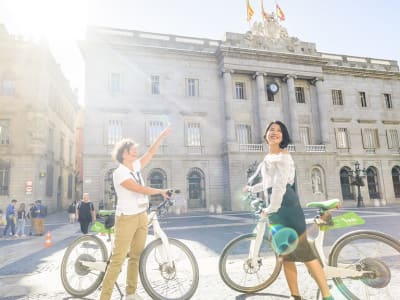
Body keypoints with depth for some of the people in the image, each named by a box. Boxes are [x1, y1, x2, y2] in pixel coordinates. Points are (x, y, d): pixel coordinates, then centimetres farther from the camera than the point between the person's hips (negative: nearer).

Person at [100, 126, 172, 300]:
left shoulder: (136, 167, 9)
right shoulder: (119, 173, -13)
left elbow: (150, 152, 9)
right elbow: (139, 189, -19)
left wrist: (162, 136, 2)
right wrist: (160, 191, -9)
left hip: (142, 217, 7)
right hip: (127, 218, -7)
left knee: (136, 257, 13)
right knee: (117, 259, -5)